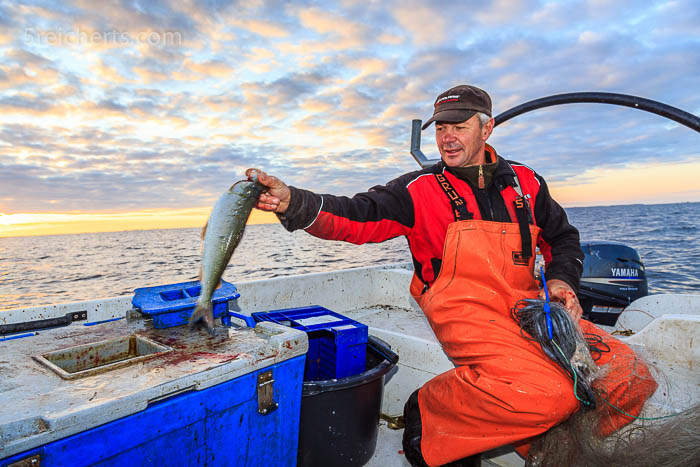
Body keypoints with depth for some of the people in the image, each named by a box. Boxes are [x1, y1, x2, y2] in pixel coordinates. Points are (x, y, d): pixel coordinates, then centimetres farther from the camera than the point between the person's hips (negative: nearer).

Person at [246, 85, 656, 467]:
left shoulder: (526, 183, 14)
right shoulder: (420, 190, 1)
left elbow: (564, 238, 25)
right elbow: (356, 218, -12)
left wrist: (561, 280, 5)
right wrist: (294, 203, -29)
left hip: (529, 309, 6)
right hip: (466, 314, -5)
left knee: (628, 378, -9)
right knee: (545, 393, -28)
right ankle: (428, 413, -4)